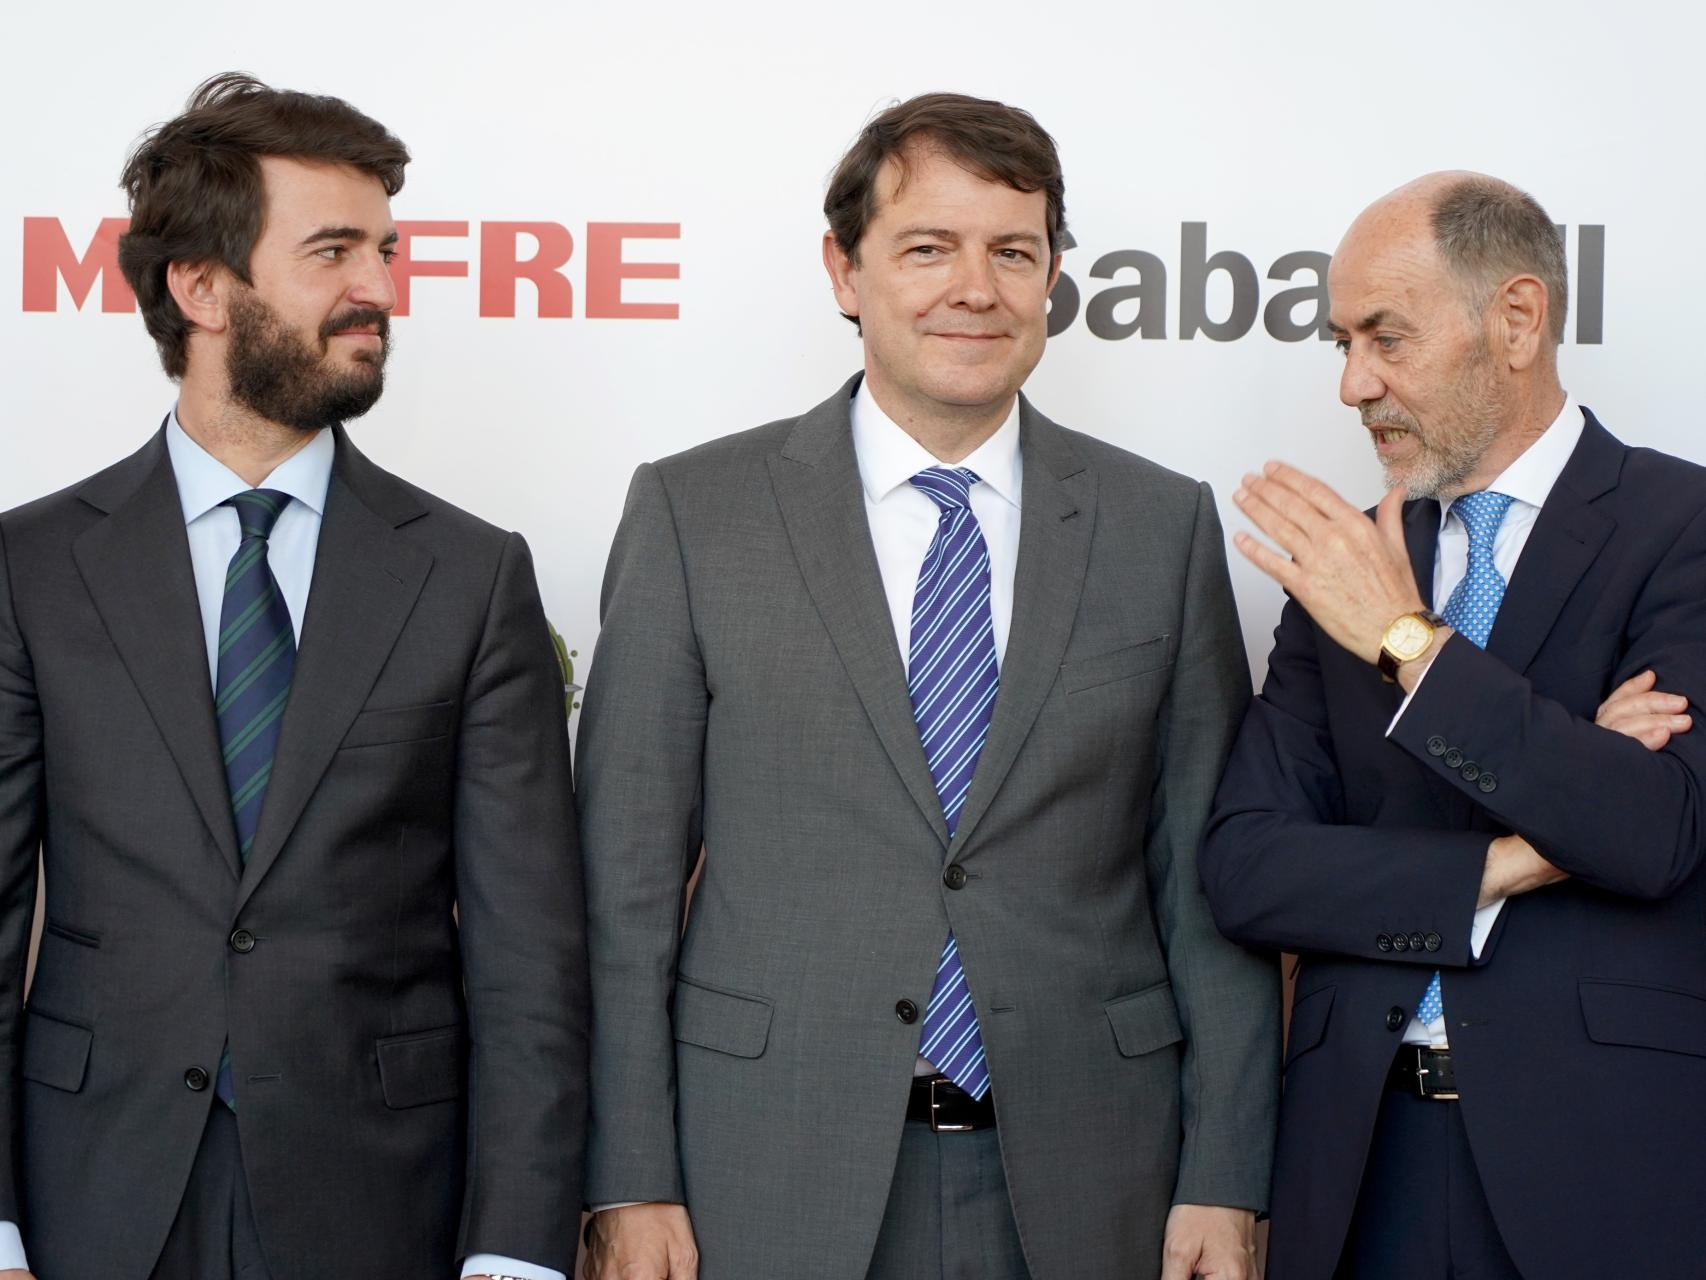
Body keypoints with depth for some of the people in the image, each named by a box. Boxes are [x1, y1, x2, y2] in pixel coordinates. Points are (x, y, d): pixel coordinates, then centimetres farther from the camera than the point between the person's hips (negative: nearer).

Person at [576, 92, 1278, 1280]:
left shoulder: (1164, 526, 4)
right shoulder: (695, 512, 0)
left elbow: (1210, 882, 4)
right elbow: (629, 879, -1)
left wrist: (1223, 1183, 0)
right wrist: (632, 1183, -5)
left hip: (1081, 1183, 1)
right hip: (779, 1182, -1)